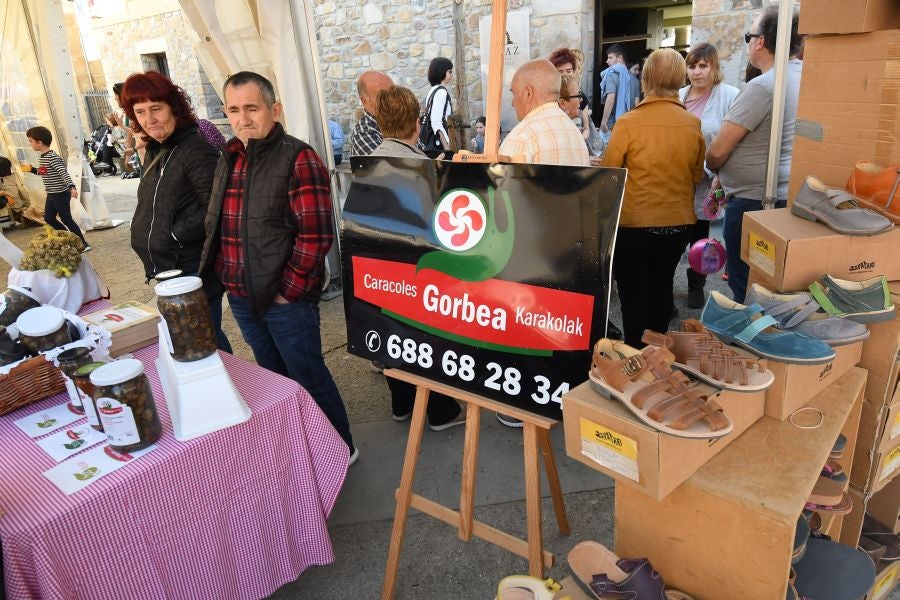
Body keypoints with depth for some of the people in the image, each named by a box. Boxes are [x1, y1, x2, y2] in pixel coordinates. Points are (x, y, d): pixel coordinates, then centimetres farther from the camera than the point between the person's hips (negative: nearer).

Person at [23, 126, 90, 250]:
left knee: (66, 219, -5)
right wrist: (32, 169, 19)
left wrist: (72, 187, -42)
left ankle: (84, 244, 2)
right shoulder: (43, 157, 9)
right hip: (51, 195, 10)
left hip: (61, 194, -9)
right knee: (48, 219, 13)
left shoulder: (52, 157, -19)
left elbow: (63, 173, -30)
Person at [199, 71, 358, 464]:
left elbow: (316, 235, -18)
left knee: (309, 379, 6)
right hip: (240, 297, 7)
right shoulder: (229, 159, 9)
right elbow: (215, 226, 17)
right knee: (275, 377, 20)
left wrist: (288, 290, -16)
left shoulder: (298, 158, -13)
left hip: (285, 299, -7)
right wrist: (217, 276, 8)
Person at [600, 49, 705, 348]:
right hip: (678, 223, 4)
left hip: (634, 223, -4)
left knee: (633, 292, 11)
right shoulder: (693, 124, -5)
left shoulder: (629, 122, -17)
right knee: (660, 289, 20)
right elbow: (697, 176, 8)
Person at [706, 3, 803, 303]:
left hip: (754, 202, -8)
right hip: (788, 197, 8)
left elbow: (716, 153, -17)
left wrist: (715, 168, 6)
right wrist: (728, 176, 21)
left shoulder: (762, 86, -19)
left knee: (746, 291, 5)